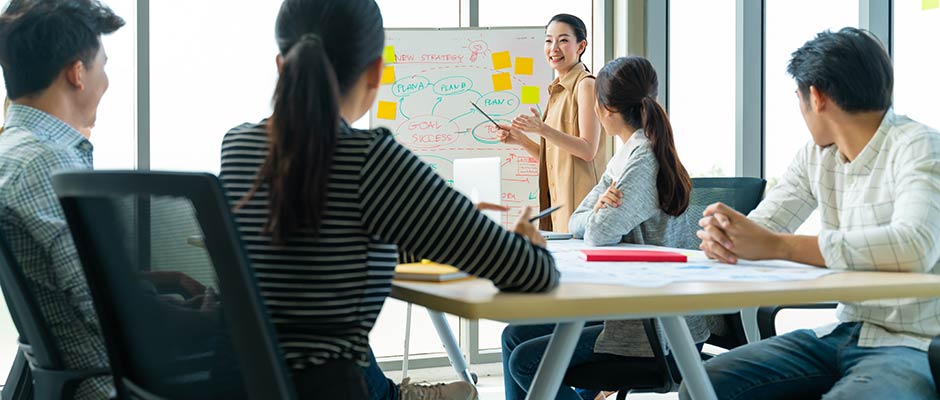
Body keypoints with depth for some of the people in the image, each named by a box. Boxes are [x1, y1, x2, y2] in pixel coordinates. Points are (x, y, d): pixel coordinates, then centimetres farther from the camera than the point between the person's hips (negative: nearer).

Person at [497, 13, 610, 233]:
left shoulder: (586, 85, -7)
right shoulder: (558, 90, 18)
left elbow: (588, 150, -16)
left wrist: (542, 129, -24)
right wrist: (520, 139, 6)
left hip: (580, 198, -8)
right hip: (557, 198, 8)